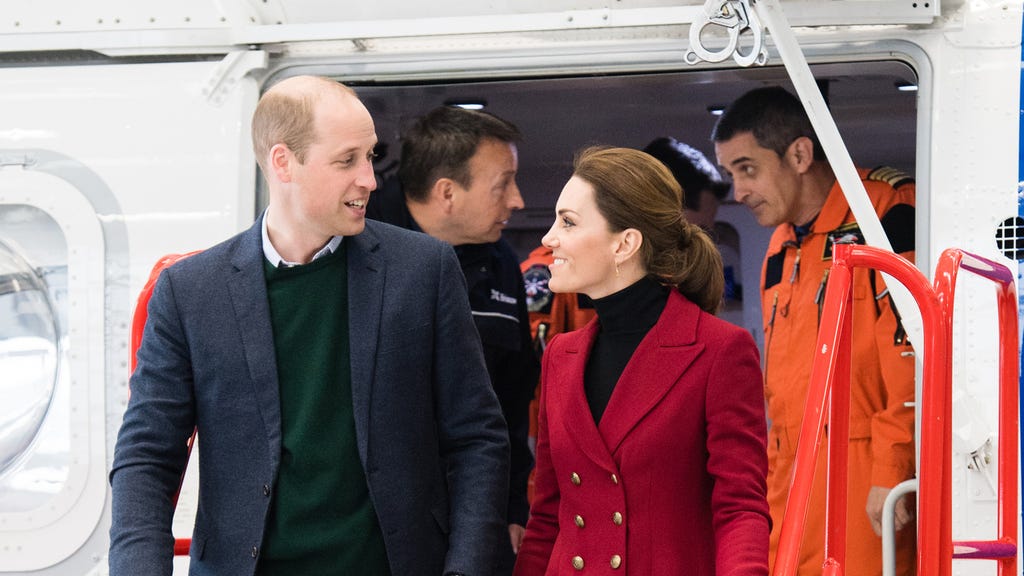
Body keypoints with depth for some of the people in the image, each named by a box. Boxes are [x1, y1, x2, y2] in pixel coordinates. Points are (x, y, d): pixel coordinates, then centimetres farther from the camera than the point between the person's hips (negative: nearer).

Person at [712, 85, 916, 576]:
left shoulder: (886, 212, -8)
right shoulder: (781, 249, 21)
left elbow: (915, 354, -16)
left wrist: (892, 474, -18)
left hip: (869, 482, -8)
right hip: (795, 483, 8)